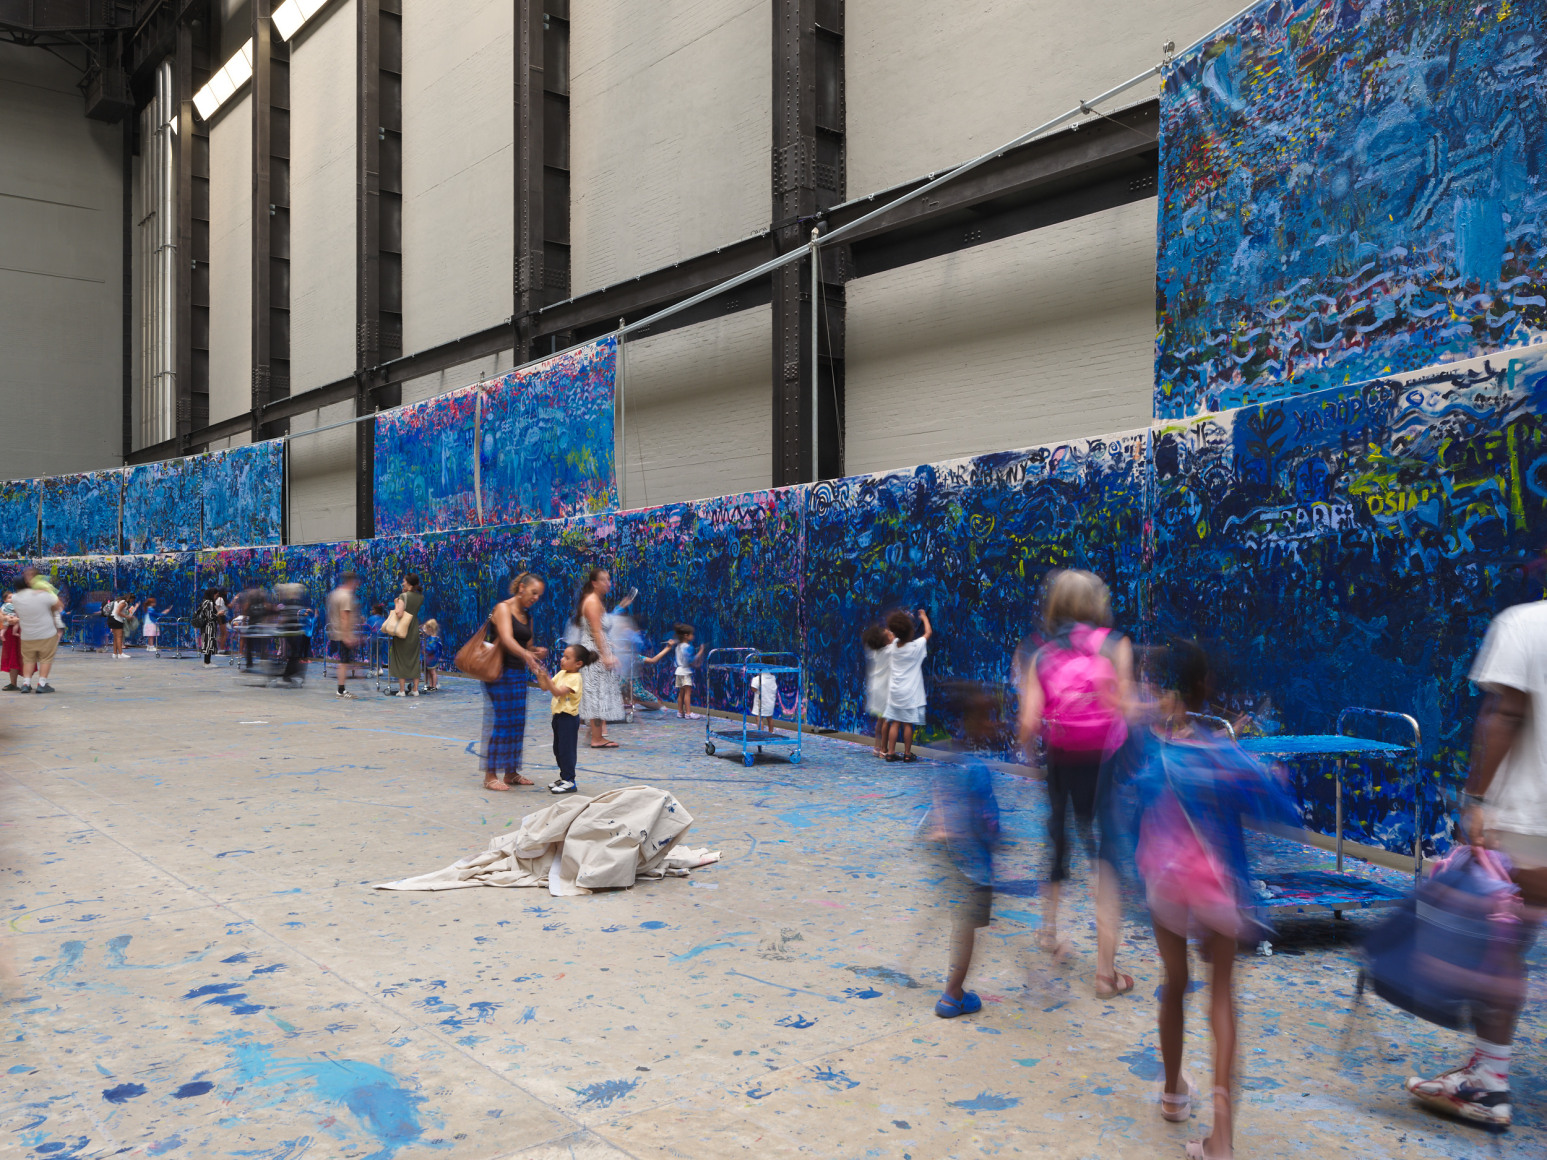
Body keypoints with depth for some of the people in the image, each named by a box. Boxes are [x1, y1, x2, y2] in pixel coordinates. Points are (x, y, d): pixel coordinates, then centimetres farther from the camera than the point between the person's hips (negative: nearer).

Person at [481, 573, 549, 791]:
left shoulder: (527, 616, 15)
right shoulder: (503, 608, -10)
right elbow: (506, 639, -25)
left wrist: (536, 652, -5)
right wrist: (526, 655, -41)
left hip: (518, 673, 8)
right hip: (500, 672, -8)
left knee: (516, 722, 10)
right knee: (500, 721, -8)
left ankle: (511, 773, 19)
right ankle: (490, 776, -2)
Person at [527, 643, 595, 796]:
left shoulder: (575, 678, -17)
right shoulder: (561, 673, 10)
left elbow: (558, 692, -27)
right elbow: (545, 688, 10)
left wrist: (546, 678, -35)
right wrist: (539, 675, -4)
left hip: (568, 717, -9)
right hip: (558, 715, 9)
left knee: (566, 749, -5)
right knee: (558, 749, 15)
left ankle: (569, 781, 1)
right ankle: (564, 777, 26)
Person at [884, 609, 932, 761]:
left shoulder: (894, 645, 1)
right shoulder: (916, 647, -11)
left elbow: (894, 635, 24)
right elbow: (928, 632, 3)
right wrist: (924, 617, 19)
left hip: (894, 690, 5)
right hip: (910, 692, -5)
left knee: (895, 723, 7)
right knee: (908, 724, 1)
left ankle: (890, 752, 6)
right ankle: (907, 754, 7)